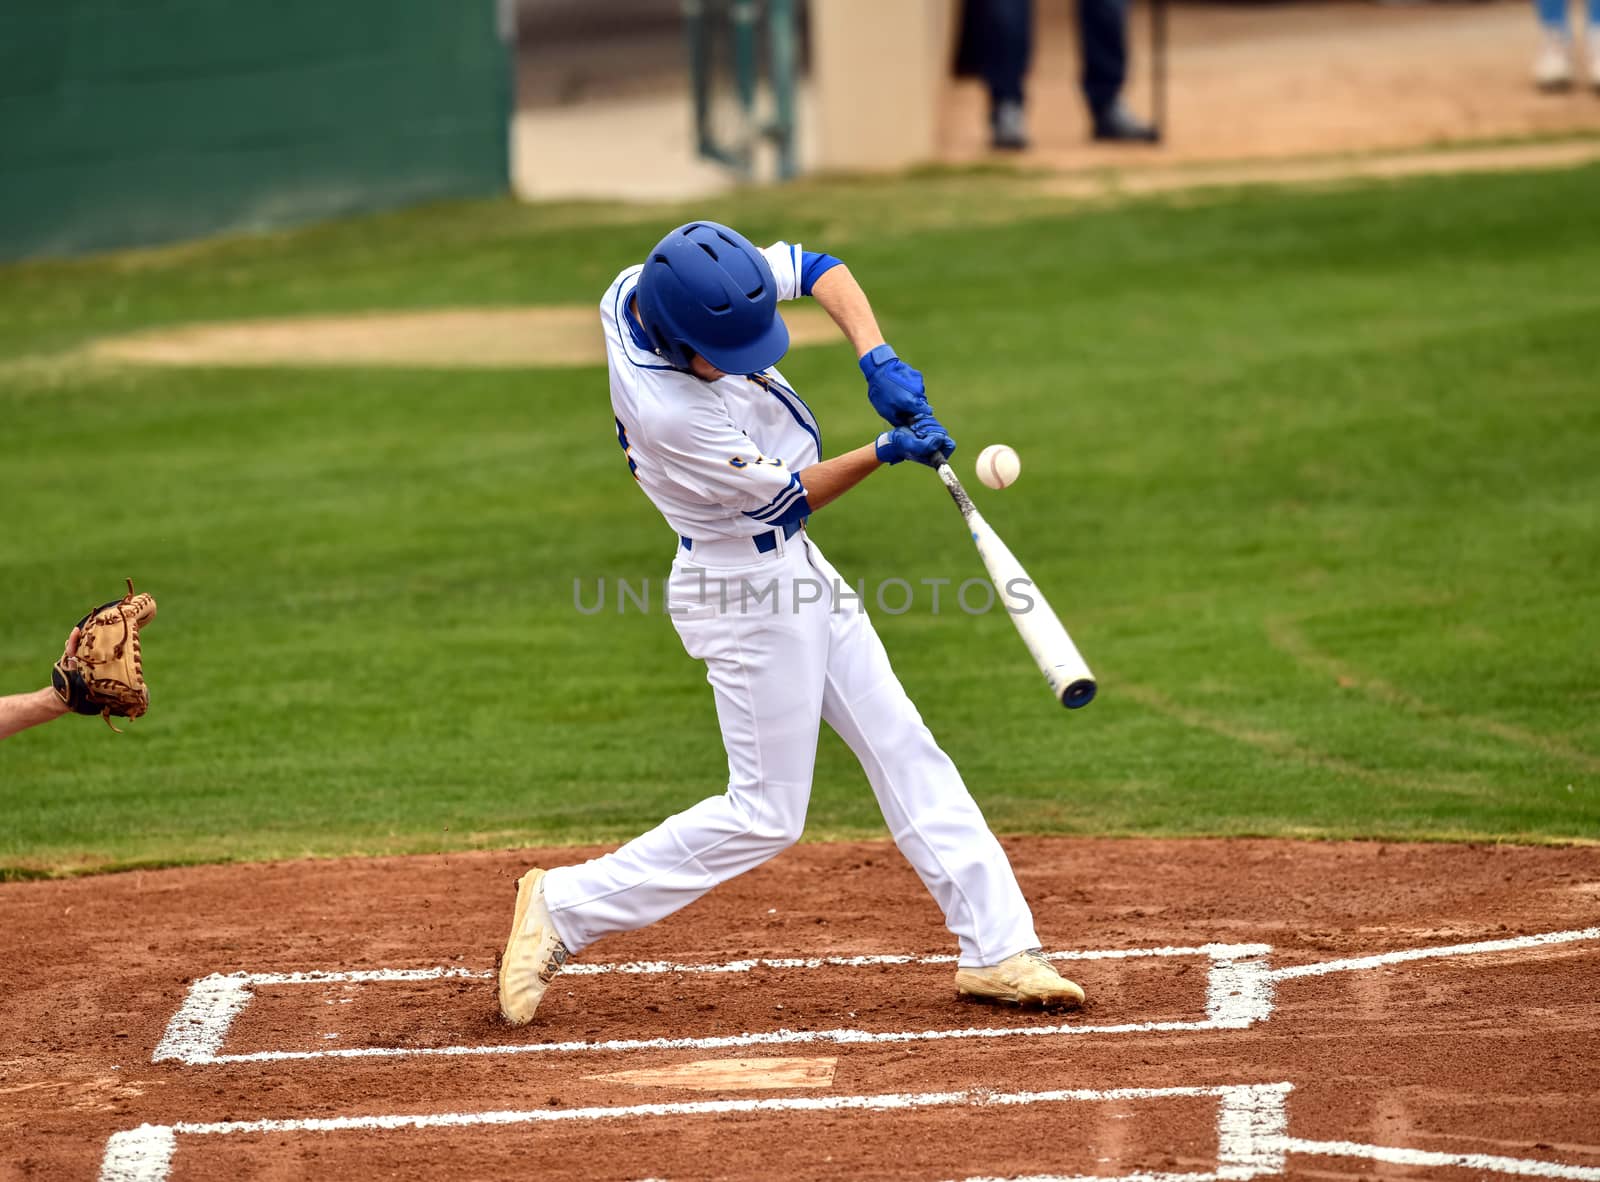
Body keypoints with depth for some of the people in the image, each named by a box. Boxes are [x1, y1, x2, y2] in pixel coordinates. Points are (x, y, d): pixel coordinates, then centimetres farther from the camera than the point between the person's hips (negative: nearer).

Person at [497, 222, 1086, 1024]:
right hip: (746, 589, -9)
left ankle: (997, 948, 12)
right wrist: (883, 453, -27)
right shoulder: (673, 414, -34)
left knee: (904, 752, 9)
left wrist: (876, 357, -17)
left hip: (791, 568, 9)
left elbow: (817, 270, -3)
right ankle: (564, 909, 8)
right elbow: (788, 497, -19)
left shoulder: (640, 288, -11)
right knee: (765, 815, -1)